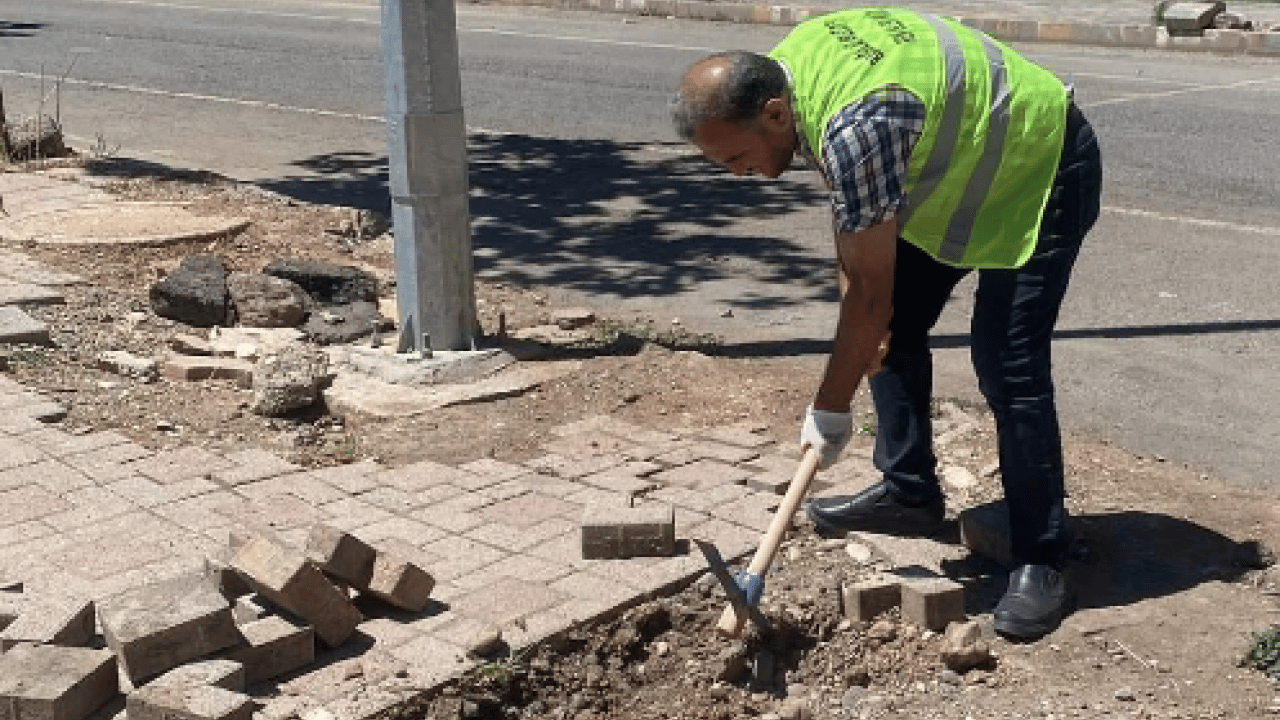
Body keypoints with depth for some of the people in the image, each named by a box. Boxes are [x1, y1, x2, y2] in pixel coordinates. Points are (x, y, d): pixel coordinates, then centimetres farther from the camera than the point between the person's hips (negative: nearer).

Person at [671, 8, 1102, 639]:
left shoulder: (855, 129, -40)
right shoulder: (787, 65, -11)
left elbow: (871, 290, -31)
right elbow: (849, 213, 2)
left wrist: (829, 409, -21)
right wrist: (858, 315, -5)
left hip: (1043, 168, -9)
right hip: (955, 165, 10)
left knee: (1008, 368, -16)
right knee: (892, 329, 11)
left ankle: (1040, 563, -5)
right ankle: (909, 493, 24)